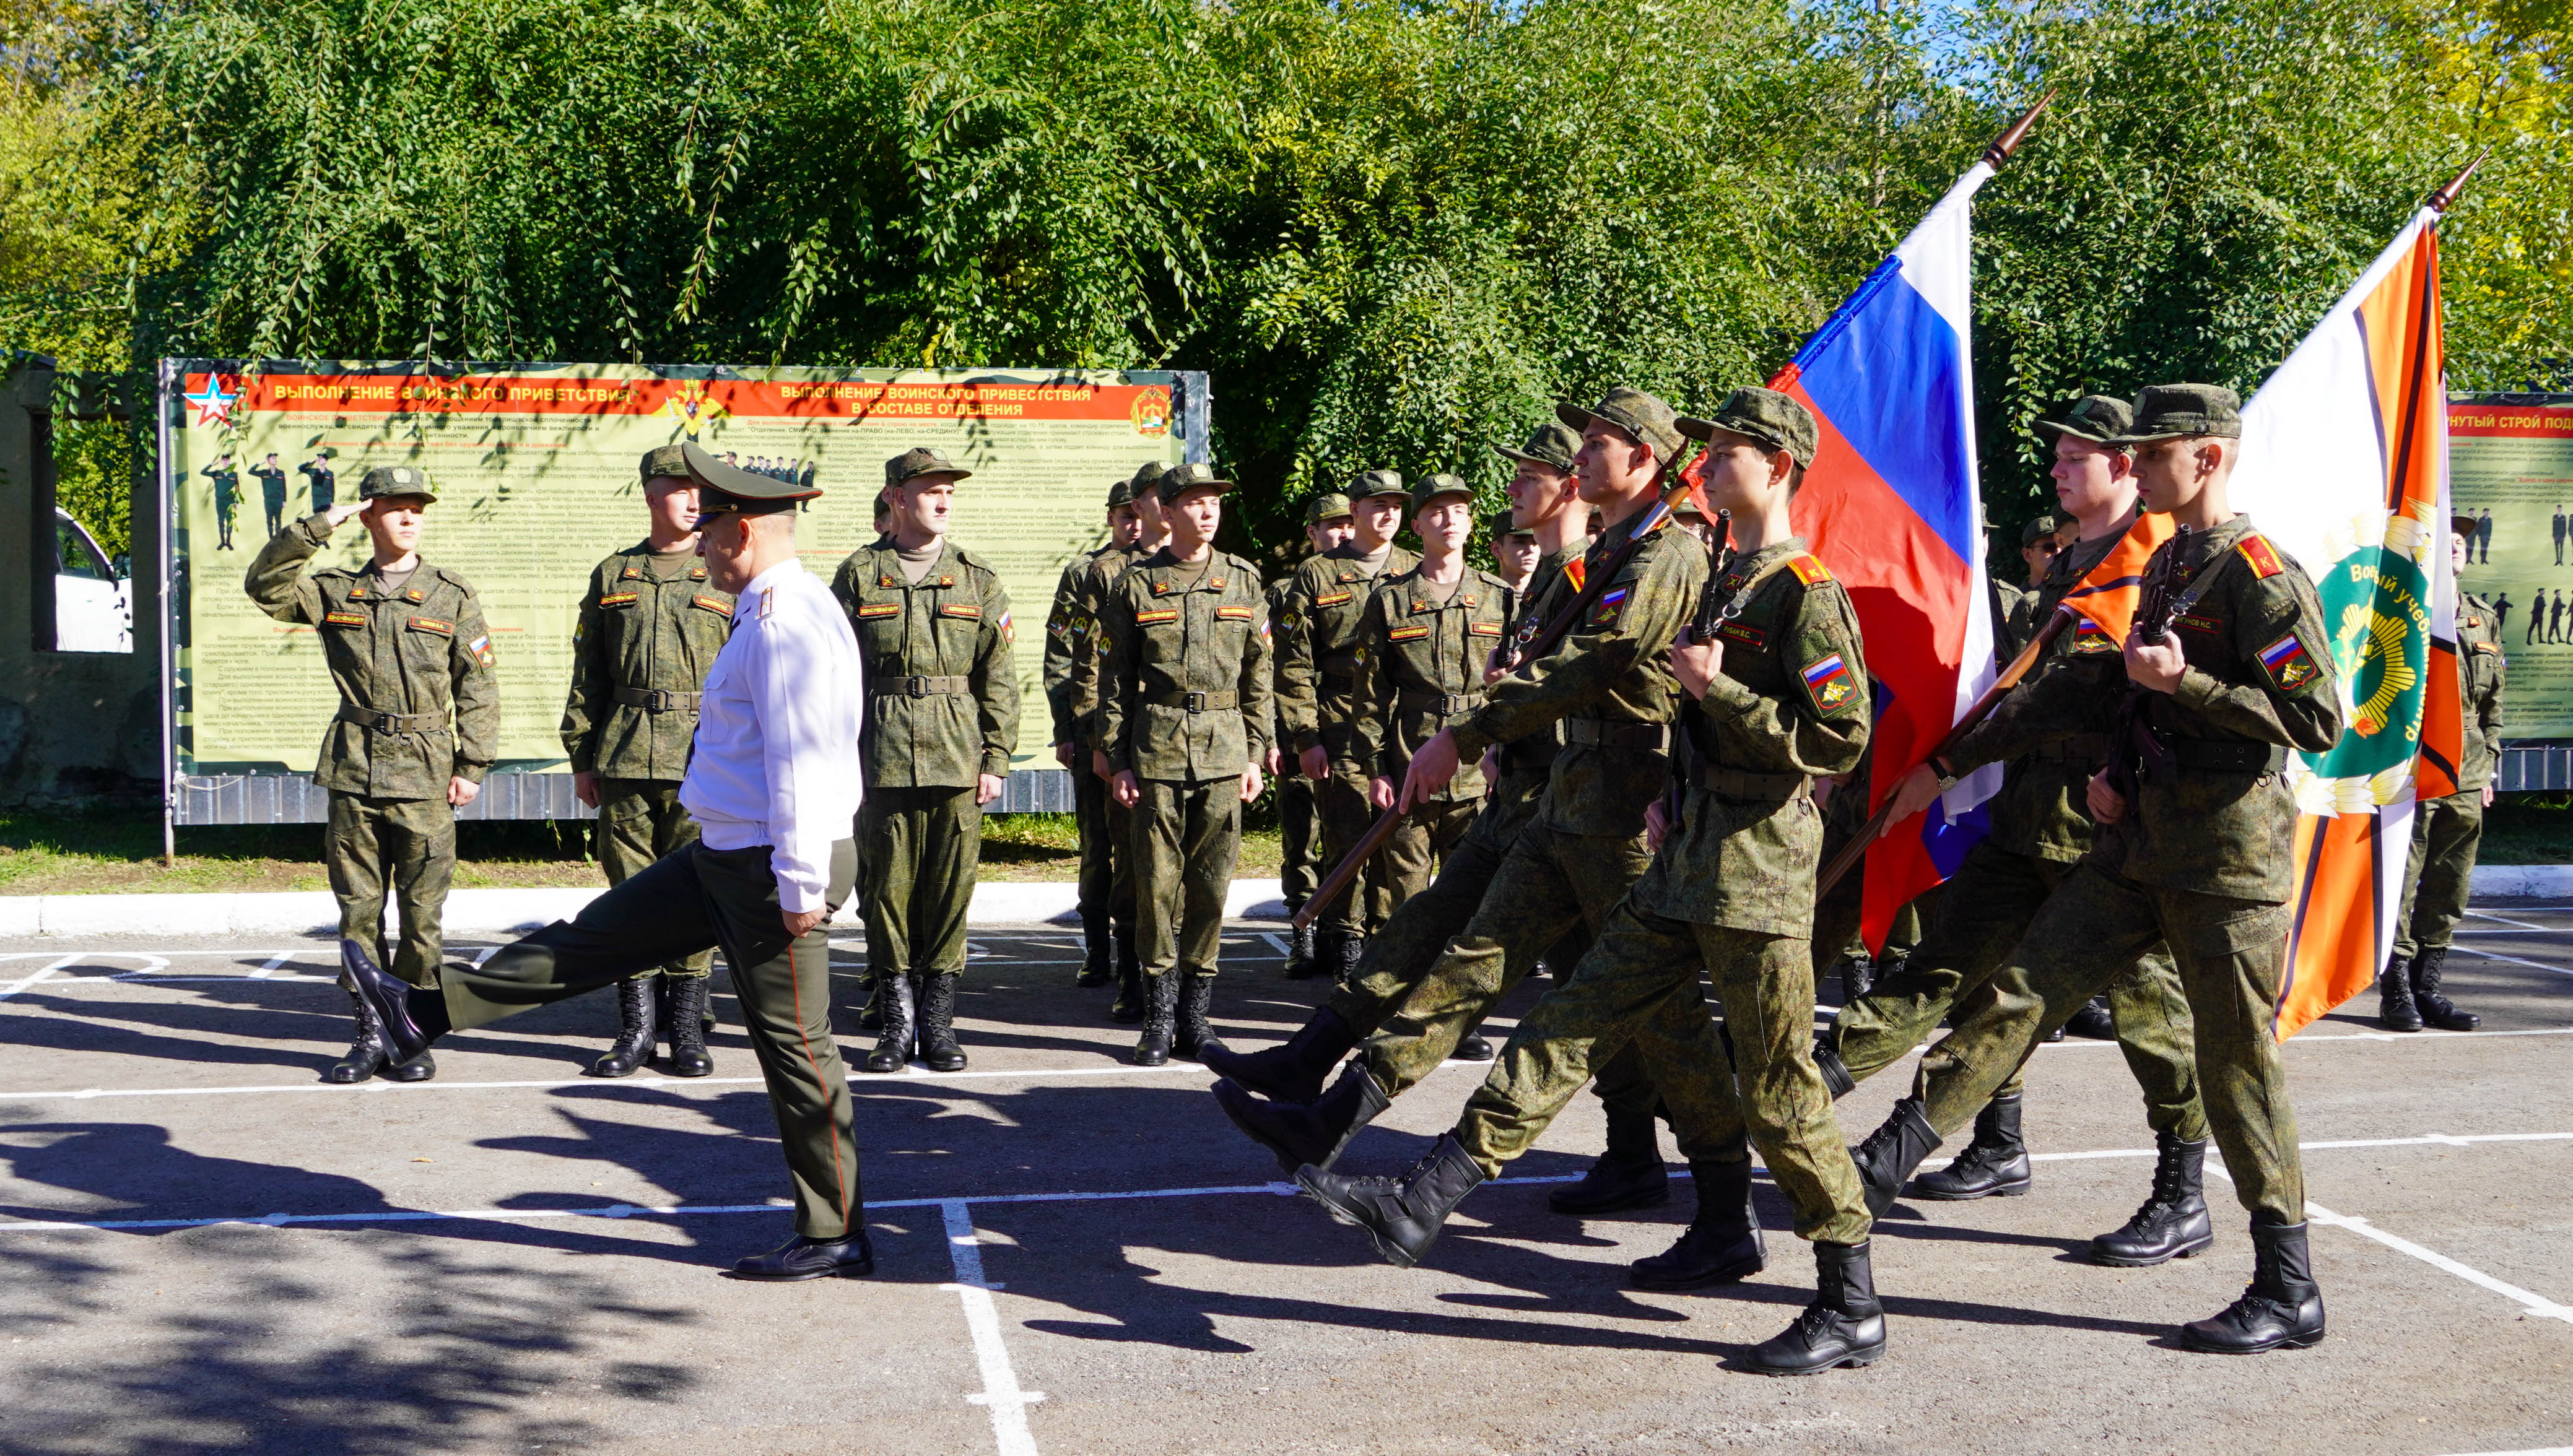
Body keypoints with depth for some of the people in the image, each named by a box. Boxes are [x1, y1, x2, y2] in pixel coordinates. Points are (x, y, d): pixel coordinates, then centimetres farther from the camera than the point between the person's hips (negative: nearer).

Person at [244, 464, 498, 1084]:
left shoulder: (453, 597, 5)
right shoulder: (335, 592, 11)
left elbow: (478, 689, 4)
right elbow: (264, 585, 1)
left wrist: (472, 767, -3)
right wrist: (317, 527, -6)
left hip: (425, 777, -2)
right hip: (353, 775, 2)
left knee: (421, 915, -1)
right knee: (358, 911, 5)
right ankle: (371, 1034, 13)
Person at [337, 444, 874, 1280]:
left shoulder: (788, 624, -20)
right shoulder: (770, 614, 14)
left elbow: (803, 763, -25)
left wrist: (800, 885, -25)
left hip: (774, 872, -10)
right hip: (729, 858, 10)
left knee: (795, 1045, -2)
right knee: (596, 938, 14)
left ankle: (835, 1238, 7)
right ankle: (428, 1014, 23)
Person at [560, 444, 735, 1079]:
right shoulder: (612, 576, 12)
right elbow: (589, 675, 14)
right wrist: (582, 758, 9)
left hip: (705, 760, -2)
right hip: (626, 758, 2)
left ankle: (687, 1028, 9)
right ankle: (637, 1027, 12)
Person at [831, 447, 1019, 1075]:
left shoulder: (978, 580, 8)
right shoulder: (858, 576, 5)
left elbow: (999, 679, 6)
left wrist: (996, 759, -1)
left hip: (957, 758, 1)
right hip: (881, 758, -1)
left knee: (950, 887, 2)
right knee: (887, 886, 2)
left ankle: (939, 1020, 12)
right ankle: (897, 1021, 13)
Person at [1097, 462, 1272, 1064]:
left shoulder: (1244, 580, 9)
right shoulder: (1137, 585, 4)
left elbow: (1258, 676, 12)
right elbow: (1117, 677, 5)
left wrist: (1255, 754, 7)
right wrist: (1117, 759, -1)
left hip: (1224, 749, 2)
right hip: (1157, 747, -1)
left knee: (1212, 883, 3)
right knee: (1157, 882, -1)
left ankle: (1196, 1014, 12)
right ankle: (1160, 1015, 9)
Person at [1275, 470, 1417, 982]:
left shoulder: (1418, 573, 13)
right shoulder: (1316, 576, 6)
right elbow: (1294, 665, 3)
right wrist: (1304, 738, -4)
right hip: (1341, 732, -2)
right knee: (1348, 839, -5)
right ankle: (1344, 949, 4)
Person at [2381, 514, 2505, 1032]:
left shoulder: (2483, 619, 16)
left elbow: (2493, 703, 21)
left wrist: (2486, 769, 16)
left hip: (2465, 781, 6)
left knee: (2448, 891, 9)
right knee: (2401, 882, -5)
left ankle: (2426, 989, 17)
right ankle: (2397, 993, 2)